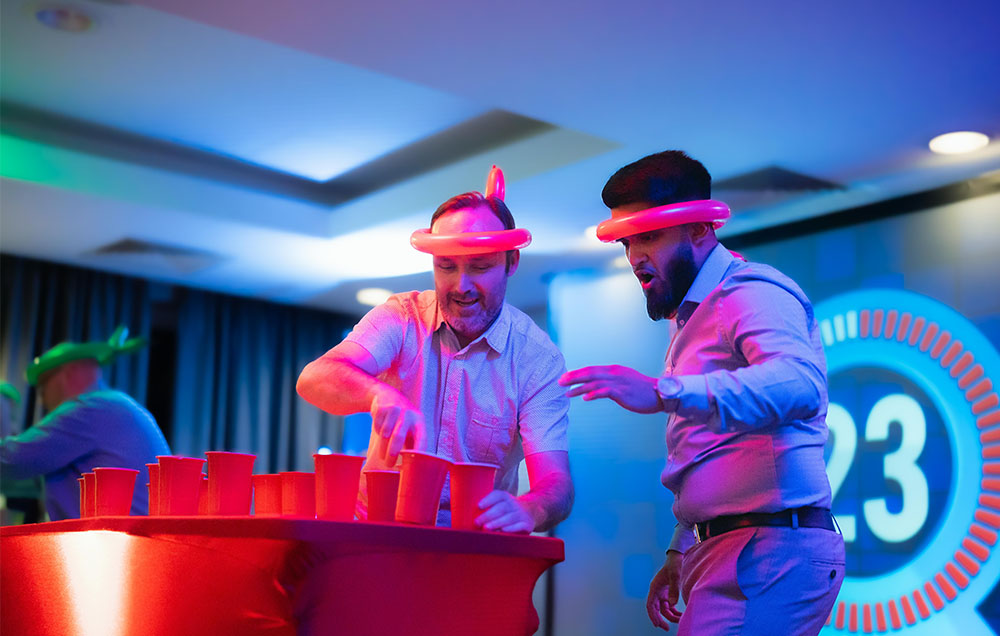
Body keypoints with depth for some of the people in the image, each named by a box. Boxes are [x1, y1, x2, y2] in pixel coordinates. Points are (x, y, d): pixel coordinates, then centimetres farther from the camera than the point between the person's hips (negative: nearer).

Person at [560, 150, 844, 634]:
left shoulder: (752, 292, -9)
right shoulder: (694, 320, 22)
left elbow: (800, 383, -31)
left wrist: (663, 392, -38)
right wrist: (682, 552, 19)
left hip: (772, 551, -9)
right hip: (723, 550, 9)